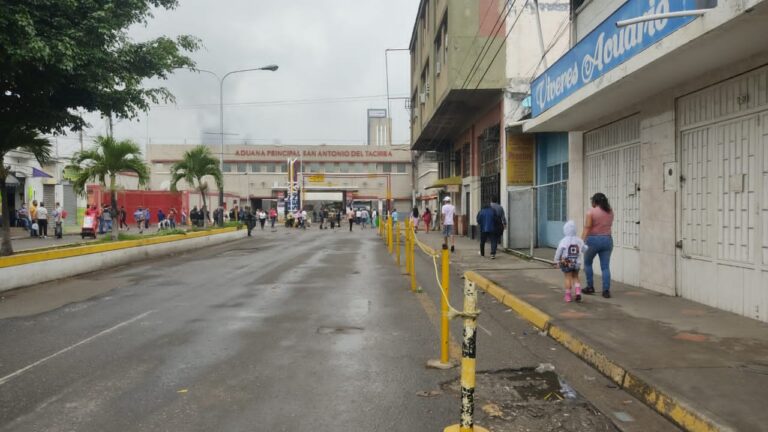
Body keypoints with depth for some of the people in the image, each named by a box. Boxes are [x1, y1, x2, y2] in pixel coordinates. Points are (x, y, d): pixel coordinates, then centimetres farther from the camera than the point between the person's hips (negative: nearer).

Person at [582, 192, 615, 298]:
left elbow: (587, 229, -14)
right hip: (607, 240, 4)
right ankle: (606, 290, -1)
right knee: (605, 267, 4)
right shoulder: (610, 211, 7)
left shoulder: (591, 212, -9)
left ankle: (590, 287, 18)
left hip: (593, 240, -4)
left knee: (587, 263, 15)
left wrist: (581, 242, -14)